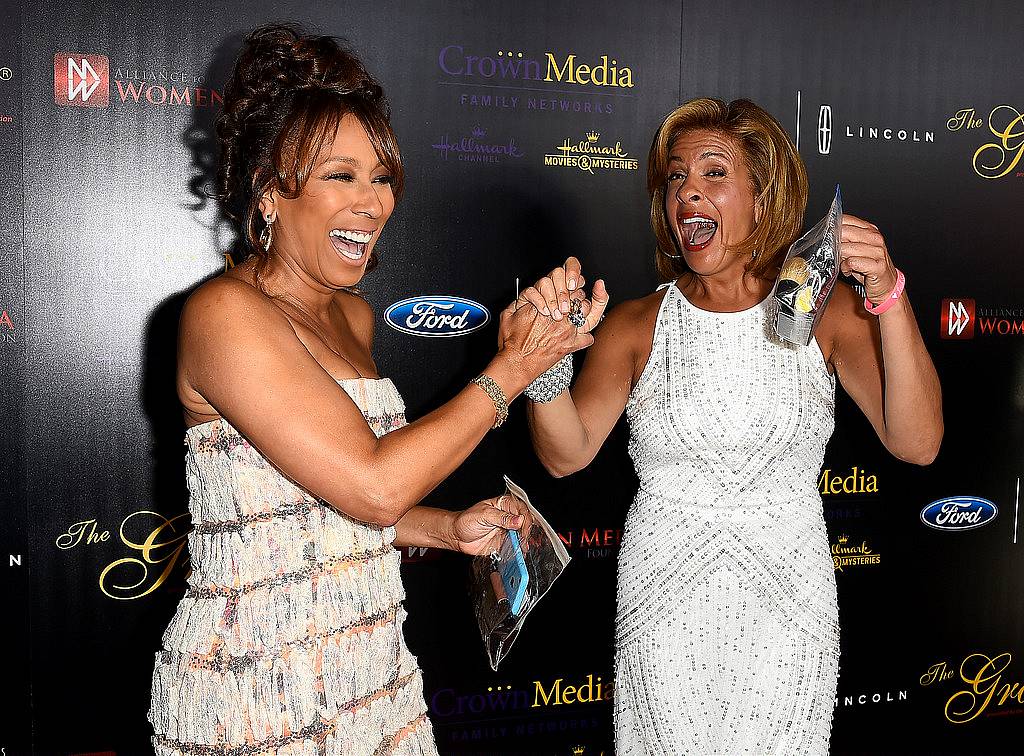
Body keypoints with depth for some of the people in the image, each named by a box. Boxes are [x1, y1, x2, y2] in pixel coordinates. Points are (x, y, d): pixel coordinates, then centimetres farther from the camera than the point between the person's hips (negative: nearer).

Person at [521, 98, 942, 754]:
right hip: (666, 614, 0)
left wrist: (889, 297, -22)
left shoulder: (826, 312, -2)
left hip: (788, 608, 0)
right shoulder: (637, 326, -1)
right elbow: (568, 454, -11)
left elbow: (918, 444, -13)